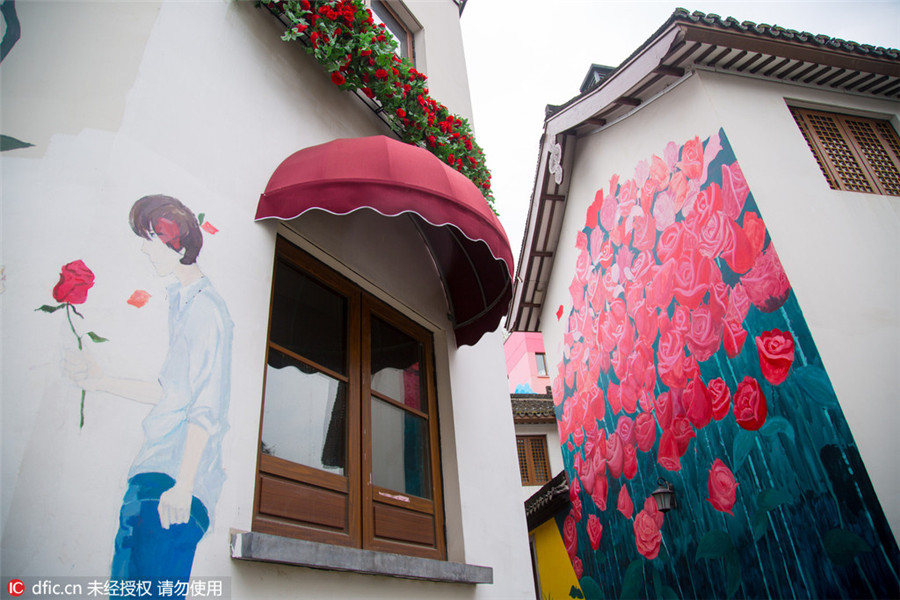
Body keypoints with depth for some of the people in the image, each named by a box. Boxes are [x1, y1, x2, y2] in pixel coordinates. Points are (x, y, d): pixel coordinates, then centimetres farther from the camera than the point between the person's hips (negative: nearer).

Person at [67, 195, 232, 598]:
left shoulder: (204, 309, -13)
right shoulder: (181, 302, 17)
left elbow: (206, 408, -18)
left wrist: (182, 484, -21)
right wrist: (102, 381, 25)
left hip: (175, 479, -10)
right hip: (152, 474, 10)